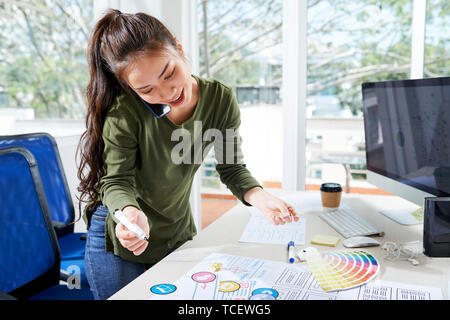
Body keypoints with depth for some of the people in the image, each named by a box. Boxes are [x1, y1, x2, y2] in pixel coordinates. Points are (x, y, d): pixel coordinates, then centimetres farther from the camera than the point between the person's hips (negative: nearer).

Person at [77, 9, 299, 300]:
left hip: (178, 236, 4)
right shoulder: (124, 109, -25)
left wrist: (260, 197, -25)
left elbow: (231, 168, -6)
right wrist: (132, 213, -44)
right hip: (120, 238, -3)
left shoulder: (220, 100, -15)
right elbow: (116, 180, -22)